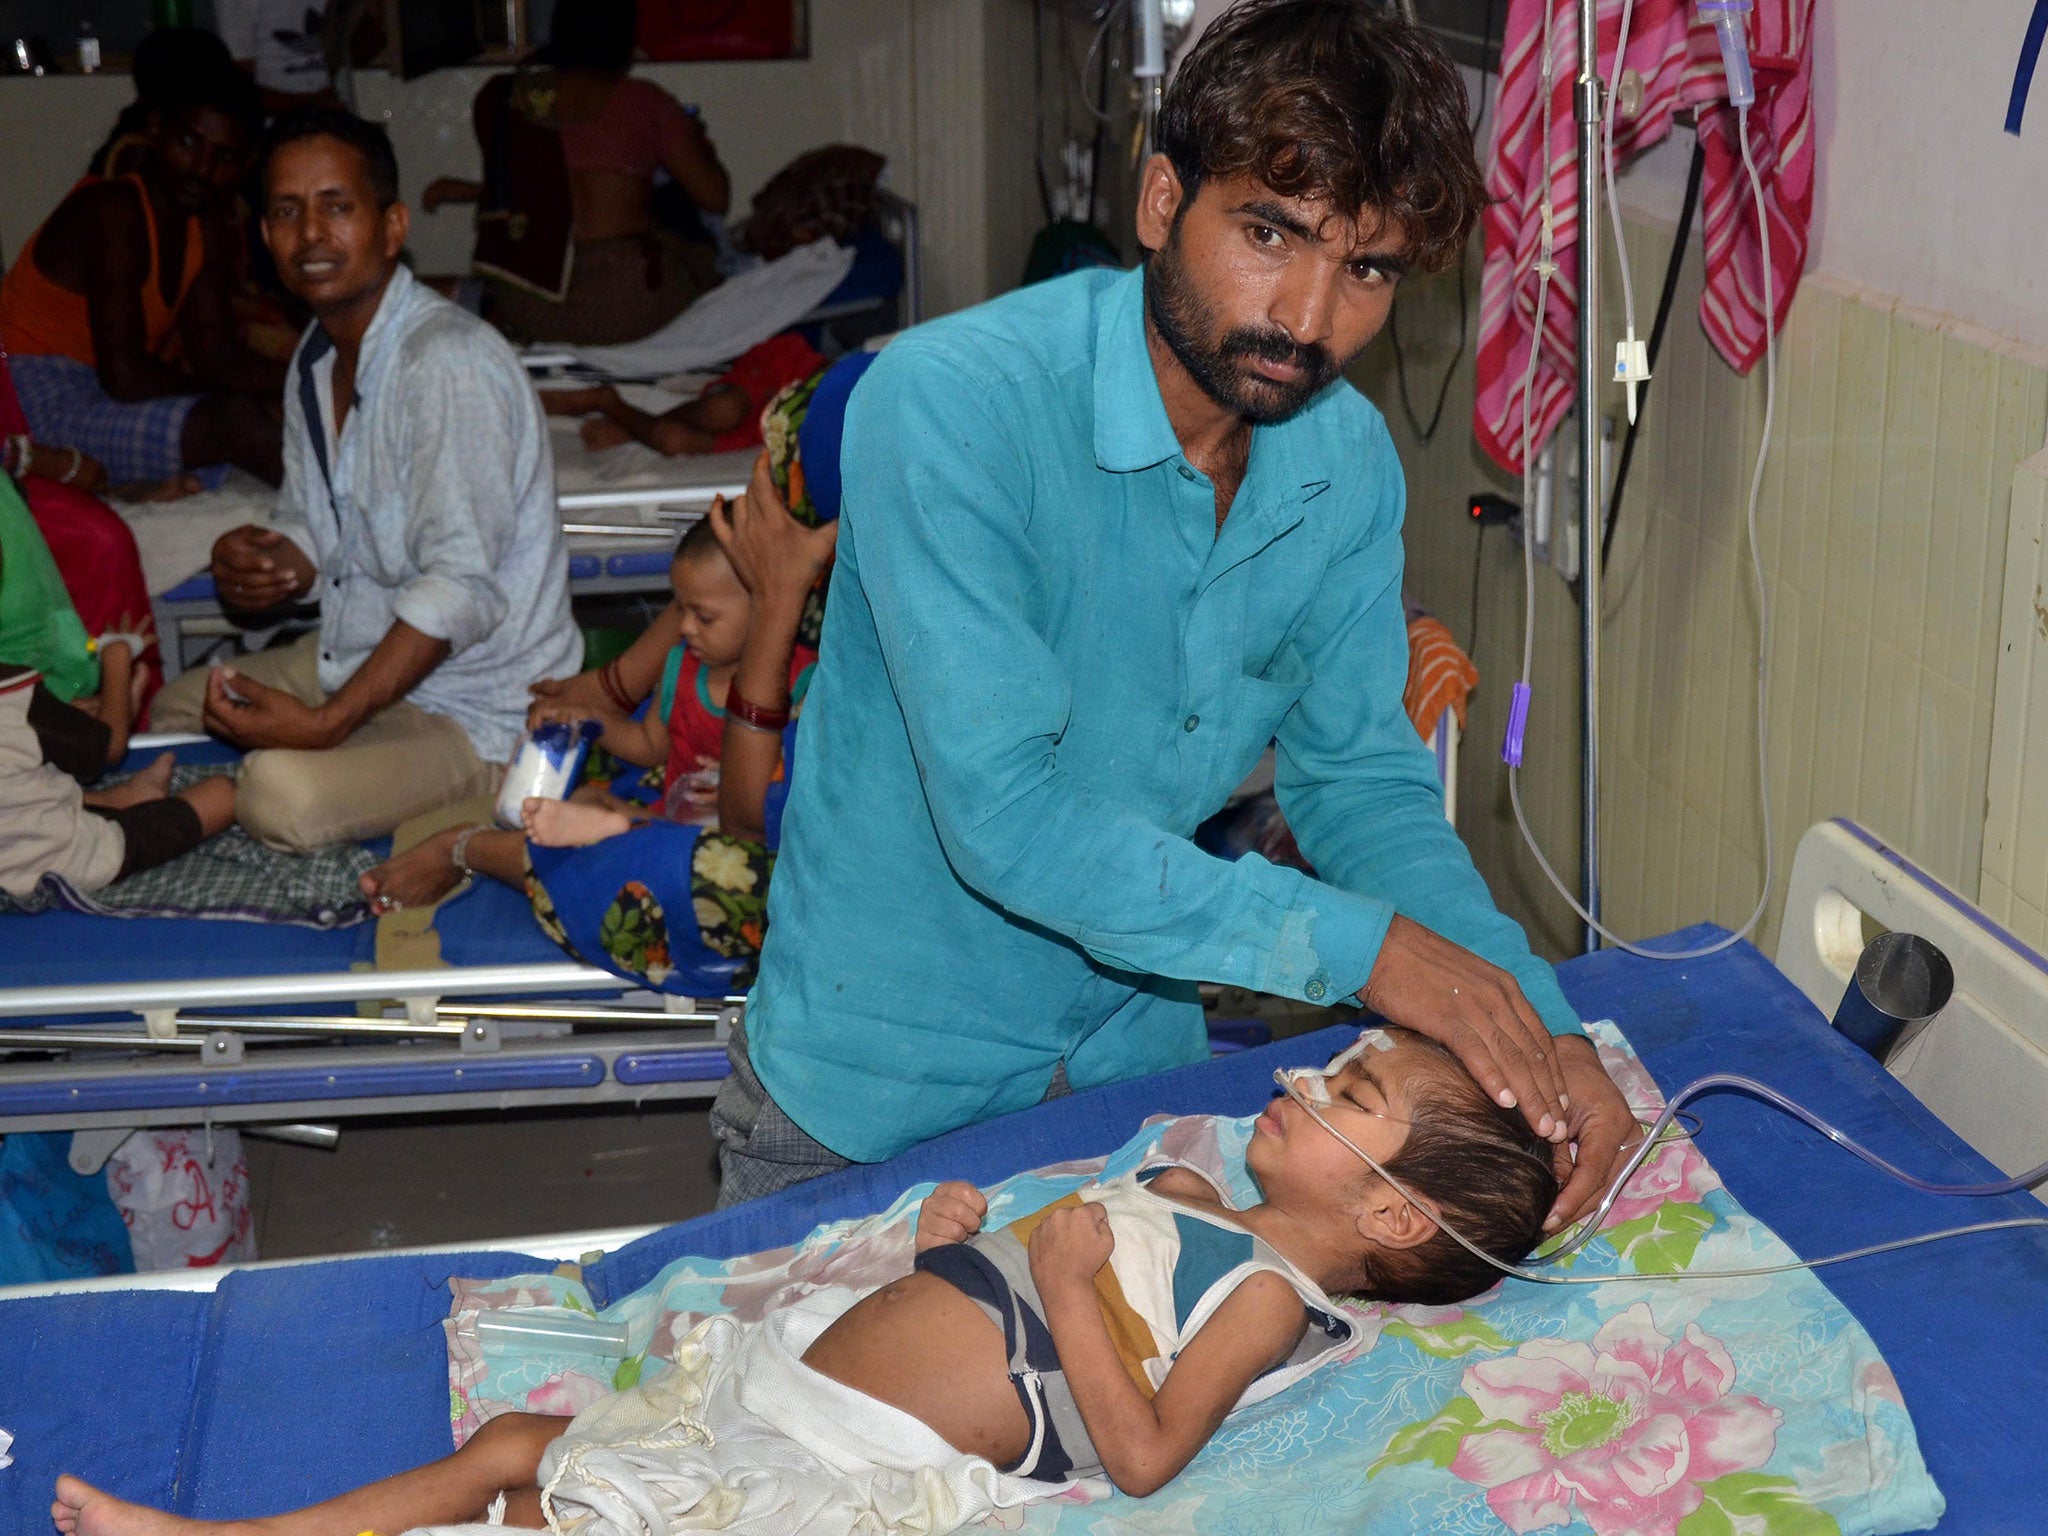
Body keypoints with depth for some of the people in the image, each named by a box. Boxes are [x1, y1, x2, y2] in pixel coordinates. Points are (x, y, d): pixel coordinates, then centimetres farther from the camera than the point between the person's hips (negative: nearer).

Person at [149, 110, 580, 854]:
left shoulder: (449, 361, -24)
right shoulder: (317, 359, 7)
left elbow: (460, 590, -28)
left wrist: (325, 724, -30)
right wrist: (253, 562, -10)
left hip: (473, 712, -9)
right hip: (356, 655, 9)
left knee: (284, 795, -32)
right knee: (175, 708, 20)